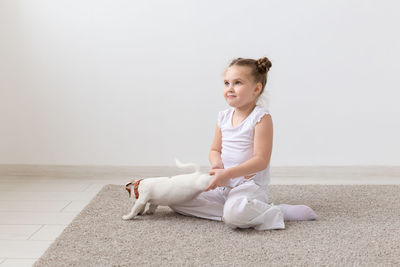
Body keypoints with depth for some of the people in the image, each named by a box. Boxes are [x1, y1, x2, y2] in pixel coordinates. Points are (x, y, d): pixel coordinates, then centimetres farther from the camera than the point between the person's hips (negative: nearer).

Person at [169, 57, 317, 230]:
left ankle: (279, 213, -12)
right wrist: (216, 163, -10)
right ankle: (231, 211, -9)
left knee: (234, 215, -39)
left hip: (250, 185, -7)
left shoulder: (261, 117, -12)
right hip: (223, 186, 7)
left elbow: (261, 160, -18)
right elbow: (215, 150, 15)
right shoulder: (223, 117, 8)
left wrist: (229, 173, -27)